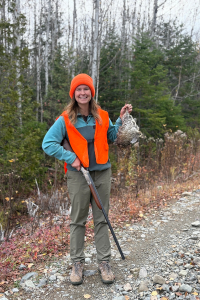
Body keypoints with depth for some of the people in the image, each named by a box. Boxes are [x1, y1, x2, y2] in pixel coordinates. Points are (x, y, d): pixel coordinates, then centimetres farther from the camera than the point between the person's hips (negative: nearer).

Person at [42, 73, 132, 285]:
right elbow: (48, 144, -6)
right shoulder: (65, 119, -5)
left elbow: (112, 137, 18)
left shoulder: (102, 117, 5)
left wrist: (121, 119, 6)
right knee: (77, 220, 7)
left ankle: (104, 262, 21)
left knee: (102, 218, 9)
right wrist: (70, 157, -12)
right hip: (78, 174, -2)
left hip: (102, 173, 3)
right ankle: (77, 263, 22)